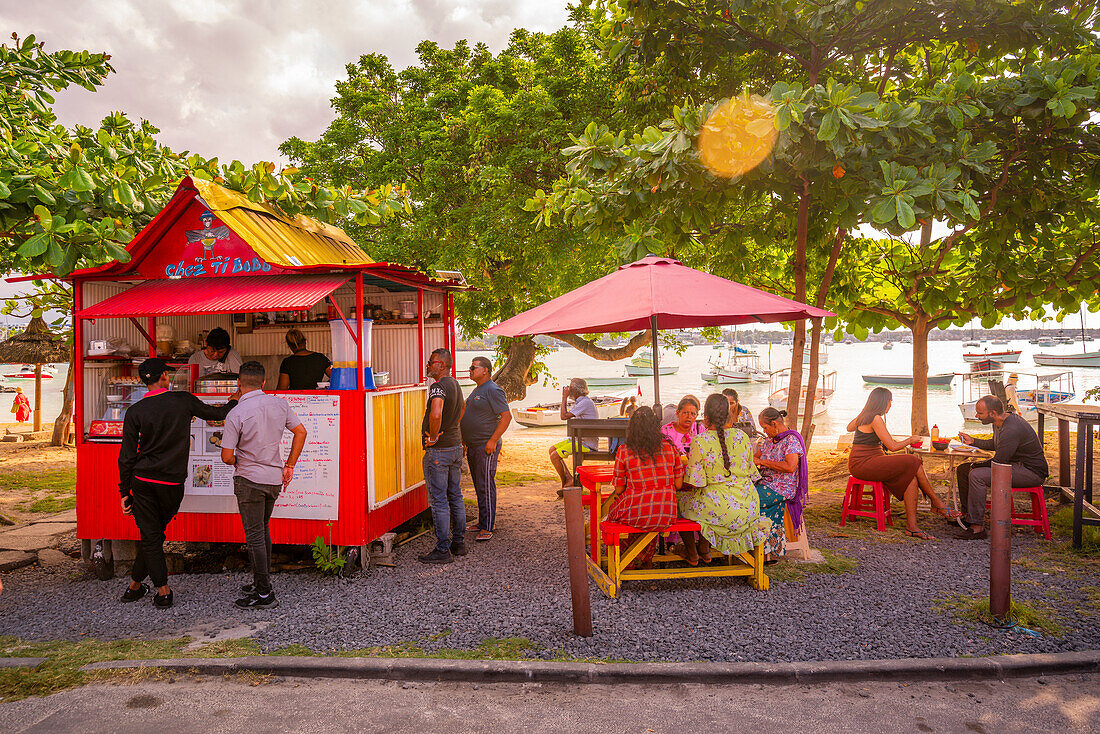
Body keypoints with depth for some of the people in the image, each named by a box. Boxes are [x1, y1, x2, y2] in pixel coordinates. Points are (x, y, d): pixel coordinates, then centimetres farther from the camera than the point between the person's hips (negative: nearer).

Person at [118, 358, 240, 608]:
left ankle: (163, 592, 8)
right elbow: (218, 414, 10)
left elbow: (126, 457, 0)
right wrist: (235, 400, 32)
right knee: (154, 534, 15)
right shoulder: (184, 401, -5)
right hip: (172, 482, -1)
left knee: (150, 536, 6)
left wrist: (124, 492, 8)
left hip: (142, 480, 1)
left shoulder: (135, 411, -2)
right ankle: (135, 585, 23)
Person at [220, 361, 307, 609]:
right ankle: (262, 581, 31)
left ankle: (264, 595, 5)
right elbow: (300, 432, 5)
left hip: (249, 480, -6)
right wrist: (289, 466, 11)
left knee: (254, 536, 1)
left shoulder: (236, 414, -16)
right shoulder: (279, 403, -1)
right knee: (263, 529, 21)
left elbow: (227, 456, -16)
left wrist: (239, 464, 8)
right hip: (275, 478, 6)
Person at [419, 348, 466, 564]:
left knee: (439, 500, -3)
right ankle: (459, 542, 23)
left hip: (438, 450, -9)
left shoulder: (439, 386, -18)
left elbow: (436, 414, -35)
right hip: (456, 445, 9)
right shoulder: (455, 384, 12)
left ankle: (443, 550, 1)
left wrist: (433, 437, -20)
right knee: (455, 496, 15)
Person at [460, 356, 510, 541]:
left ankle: (487, 528, -2)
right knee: (479, 486, 14)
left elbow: (506, 416, -19)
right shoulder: (476, 390, 17)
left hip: (486, 446, -10)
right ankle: (484, 522, 23)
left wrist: (493, 440, -22)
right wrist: (464, 439, 22)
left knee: (486, 487, -7)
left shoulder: (493, 390, -13)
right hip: (472, 446, 10)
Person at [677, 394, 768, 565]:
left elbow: (695, 482, -12)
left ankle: (692, 555, 36)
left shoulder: (699, 441, -13)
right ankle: (705, 550, 43)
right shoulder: (741, 437, 2)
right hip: (749, 507, 6)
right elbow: (751, 472, 12)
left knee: (680, 499, 22)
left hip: (720, 508, -6)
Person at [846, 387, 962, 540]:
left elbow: (849, 427, 36)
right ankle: (937, 503, 4)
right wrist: (911, 440, 4)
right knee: (913, 462, -14)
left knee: (911, 479, -6)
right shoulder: (876, 419, -15)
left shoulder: (864, 416, 15)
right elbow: (893, 446, -14)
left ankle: (911, 526, -9)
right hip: (862, 464, -10)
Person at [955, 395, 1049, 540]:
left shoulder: (1011, 430, -28)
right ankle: (967, 514, 14)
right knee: (963, 470, 6)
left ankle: (977, 527, -23)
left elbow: (998, 463, -26)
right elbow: (994, 444, 26)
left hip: (1031, 472, -11)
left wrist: (975, 467, -12)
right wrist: (973, 441, 15)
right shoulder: (1000, 422, 5)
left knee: (976, 475, -29)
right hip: (1013, 464, 11)